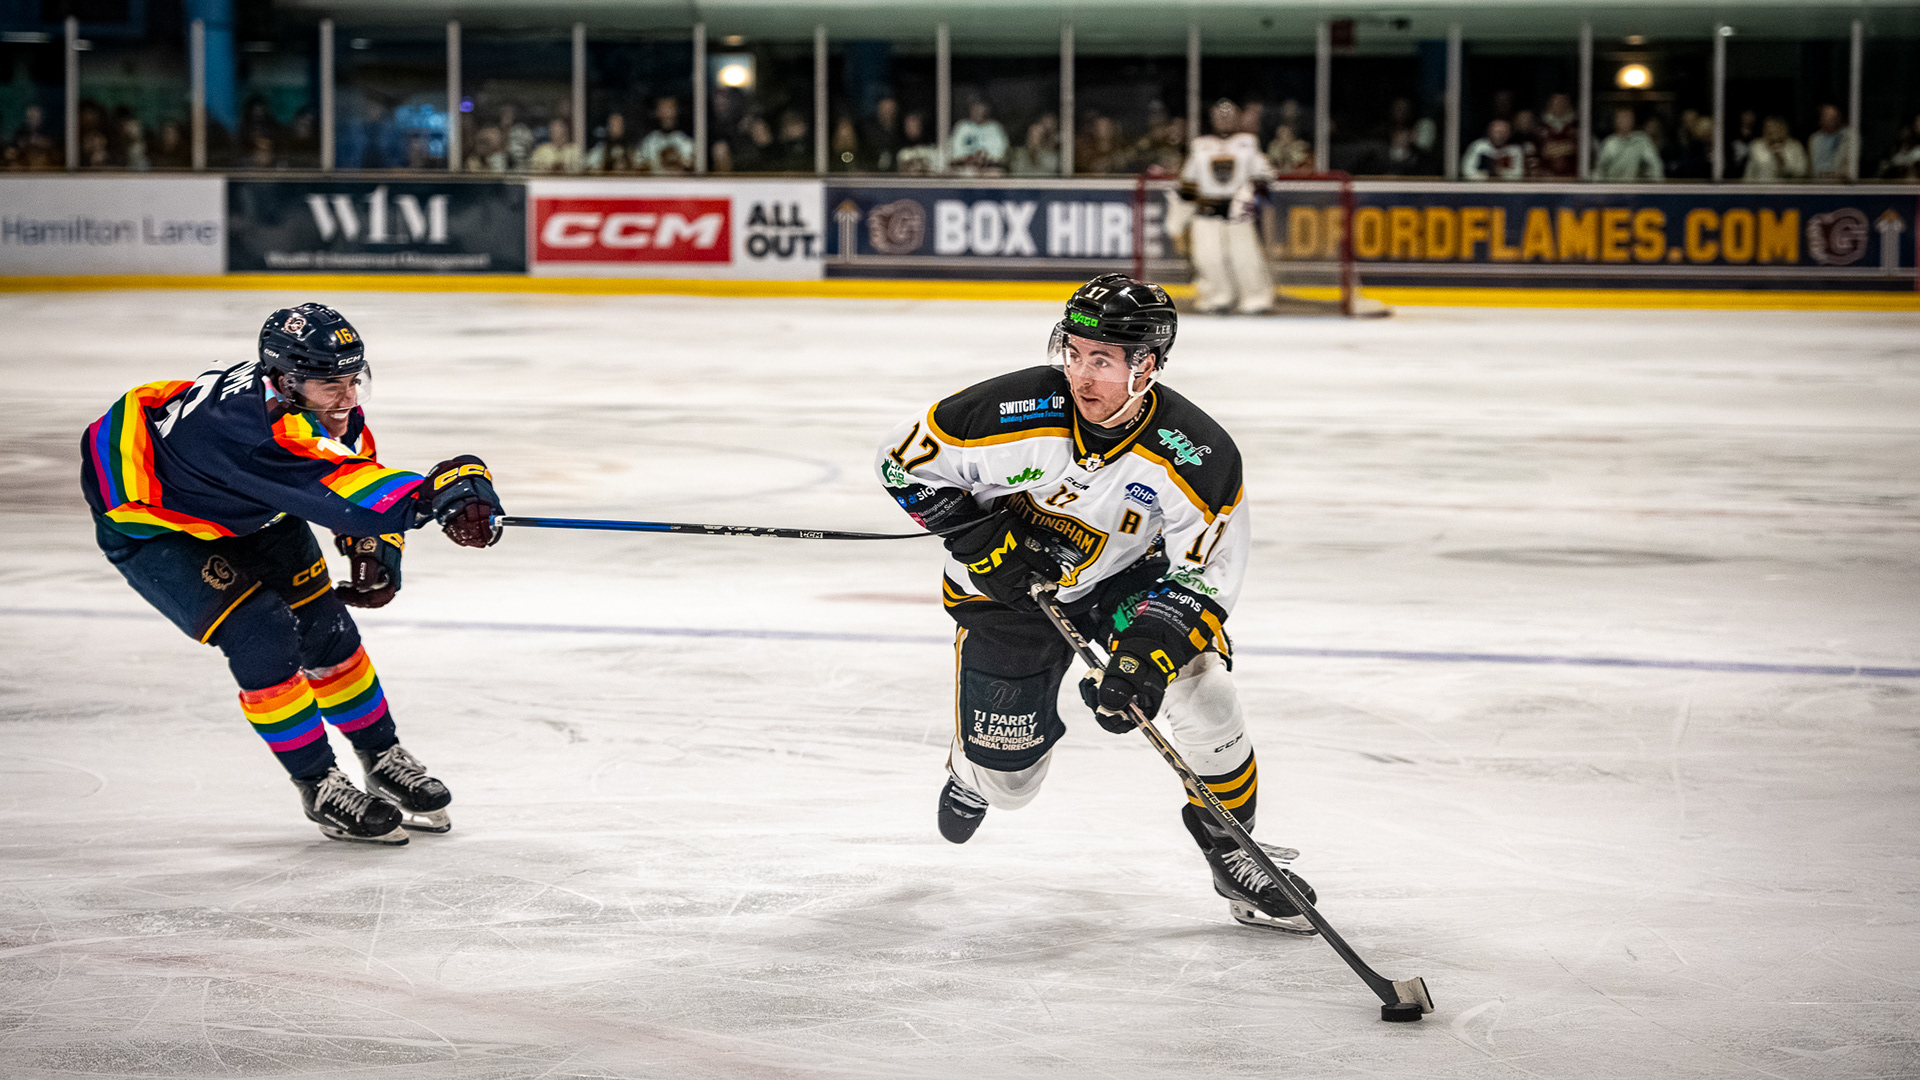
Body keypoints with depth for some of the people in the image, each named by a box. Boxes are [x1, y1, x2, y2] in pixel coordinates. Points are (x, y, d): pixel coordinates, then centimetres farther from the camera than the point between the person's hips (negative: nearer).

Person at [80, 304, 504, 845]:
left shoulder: (328, 399, -17)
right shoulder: (257, 424, -43)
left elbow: (364, 480, 1)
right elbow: (337, 491, -57)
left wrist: (375, 550, -15)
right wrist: (440, 493, -69)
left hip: (244, 510, 8)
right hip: (144, 520, -8)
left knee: (324, 626, 5)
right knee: (260, 633, -20)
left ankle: (383, 758, 24)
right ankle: (320, 788, -5)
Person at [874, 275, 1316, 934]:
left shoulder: (1197, 455, -28)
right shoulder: (1018, 413, -30)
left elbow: (1203, 575, -23)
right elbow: (906, 460, -16)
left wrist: (1148, 653, -38)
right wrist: (982, 540, -23)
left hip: (1129, 575, 0)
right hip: (1009, 582, 0)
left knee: (1201, 692, -25)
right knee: (1006, 780, 4)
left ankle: (1233, 847, 0)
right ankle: (974, 767, 45)